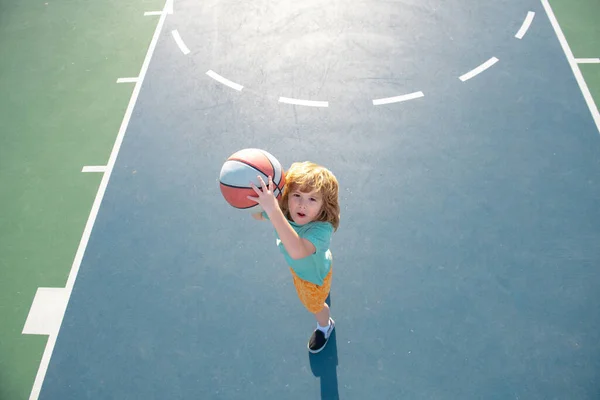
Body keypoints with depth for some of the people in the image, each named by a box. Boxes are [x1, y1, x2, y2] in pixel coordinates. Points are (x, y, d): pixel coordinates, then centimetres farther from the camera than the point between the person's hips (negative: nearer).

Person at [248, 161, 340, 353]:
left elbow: (297, 251, -70)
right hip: (296, 265, 6)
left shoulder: (322, 229, -51)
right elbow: (257, 215, -13)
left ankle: (325, 326, 64)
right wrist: (256, 200, -38)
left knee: (314, 305, 27)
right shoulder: (284, 212, -34)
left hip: (314, 273, -6)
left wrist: (273, 210, -78)